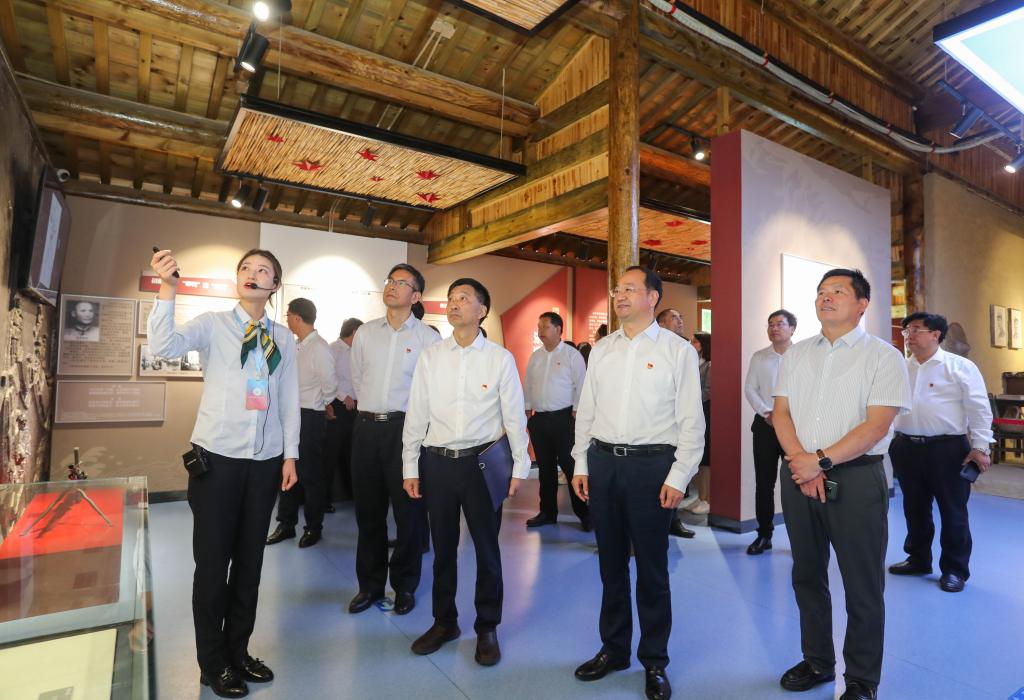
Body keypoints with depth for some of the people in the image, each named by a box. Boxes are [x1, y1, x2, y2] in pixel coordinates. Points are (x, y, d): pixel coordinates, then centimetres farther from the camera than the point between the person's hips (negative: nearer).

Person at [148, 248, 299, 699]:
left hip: (265, 460, 3)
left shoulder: (283, 339, 8)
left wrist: (290, 454, 6)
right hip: (217, 457, -3)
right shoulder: (212, 324, -1)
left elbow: (289, 400, 8)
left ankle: (238, 650, 31)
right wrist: (167, 289, -26)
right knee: (213, 560, 5)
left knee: (249, 560, 12)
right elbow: (163, 347, -18)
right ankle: (213, 663, 24)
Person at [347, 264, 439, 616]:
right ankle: (370, 584, 30)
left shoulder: (428, 338, -4)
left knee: (409, 510, 5)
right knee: (368, 510, 13)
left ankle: (405, 586, 25)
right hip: (367, 426, 4)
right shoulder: (365, 333, 9)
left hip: (407, 428, -4)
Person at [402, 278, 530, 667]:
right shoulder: (429, 357, 2)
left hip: (482, 460, -2)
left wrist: (519, 467, -2)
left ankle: (487, 628, 31)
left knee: (486, 547, 10)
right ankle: (444, 621, 37)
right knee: (443, 547, 16)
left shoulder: (500, 358, -4)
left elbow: (514, 416, -2)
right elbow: (416, 414, 4)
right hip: (437, 461, 2)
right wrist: (410, 467, 3)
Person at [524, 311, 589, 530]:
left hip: (563, 418, -5)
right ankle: (547, 512, 24)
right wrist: (528, 411, 11)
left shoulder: (572, 355, -5)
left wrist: (576, 413, -10)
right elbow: (528, 386, 15)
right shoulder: (535, 356, 11)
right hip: (539, 419, 5)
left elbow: (580, 386, -7)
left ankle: (584, 513, 10)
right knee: (545, 467, 12)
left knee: (570, 466, -2)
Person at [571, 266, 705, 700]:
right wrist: (581, 464, 8)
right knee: (611, 563, 16)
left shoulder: (677, 350, -4)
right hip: (602, 461, 4)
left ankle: (654, 663, 29)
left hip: (651, 464, -4)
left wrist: (679, 476, -10)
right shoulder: (601, 350, 9)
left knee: (652, 568, 8)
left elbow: (691, 420, -5)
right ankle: (613, 649, 35)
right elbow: (586, 410, 11)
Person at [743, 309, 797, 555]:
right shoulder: (759, 357, 8)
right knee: (764, 482, 7)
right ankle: (764, 534, 18)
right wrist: (767, 413, -9)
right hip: (765, 425, 2)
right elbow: (749, 388, 4)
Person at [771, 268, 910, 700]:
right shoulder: (796, 354, 9)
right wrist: (803, 463, -10)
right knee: (807, 576, 16)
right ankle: (817, 661, 34)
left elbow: (876, 425, -13)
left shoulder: (883, 356, -4)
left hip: (856, 478, -4)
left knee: (862, 586, 6)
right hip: (799, 475, 5)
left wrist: (821, 461, -18)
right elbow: (781, 413, 4)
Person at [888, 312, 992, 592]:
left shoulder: (960, 367, -6)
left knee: (953, 511, 6)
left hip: (947, 449, -5)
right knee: (915, 508, 16)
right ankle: (918, 559, 31)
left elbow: (979, 409, -7)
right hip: (907, 447, 5)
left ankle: (955, 569, 21)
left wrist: (979, 447, -10)